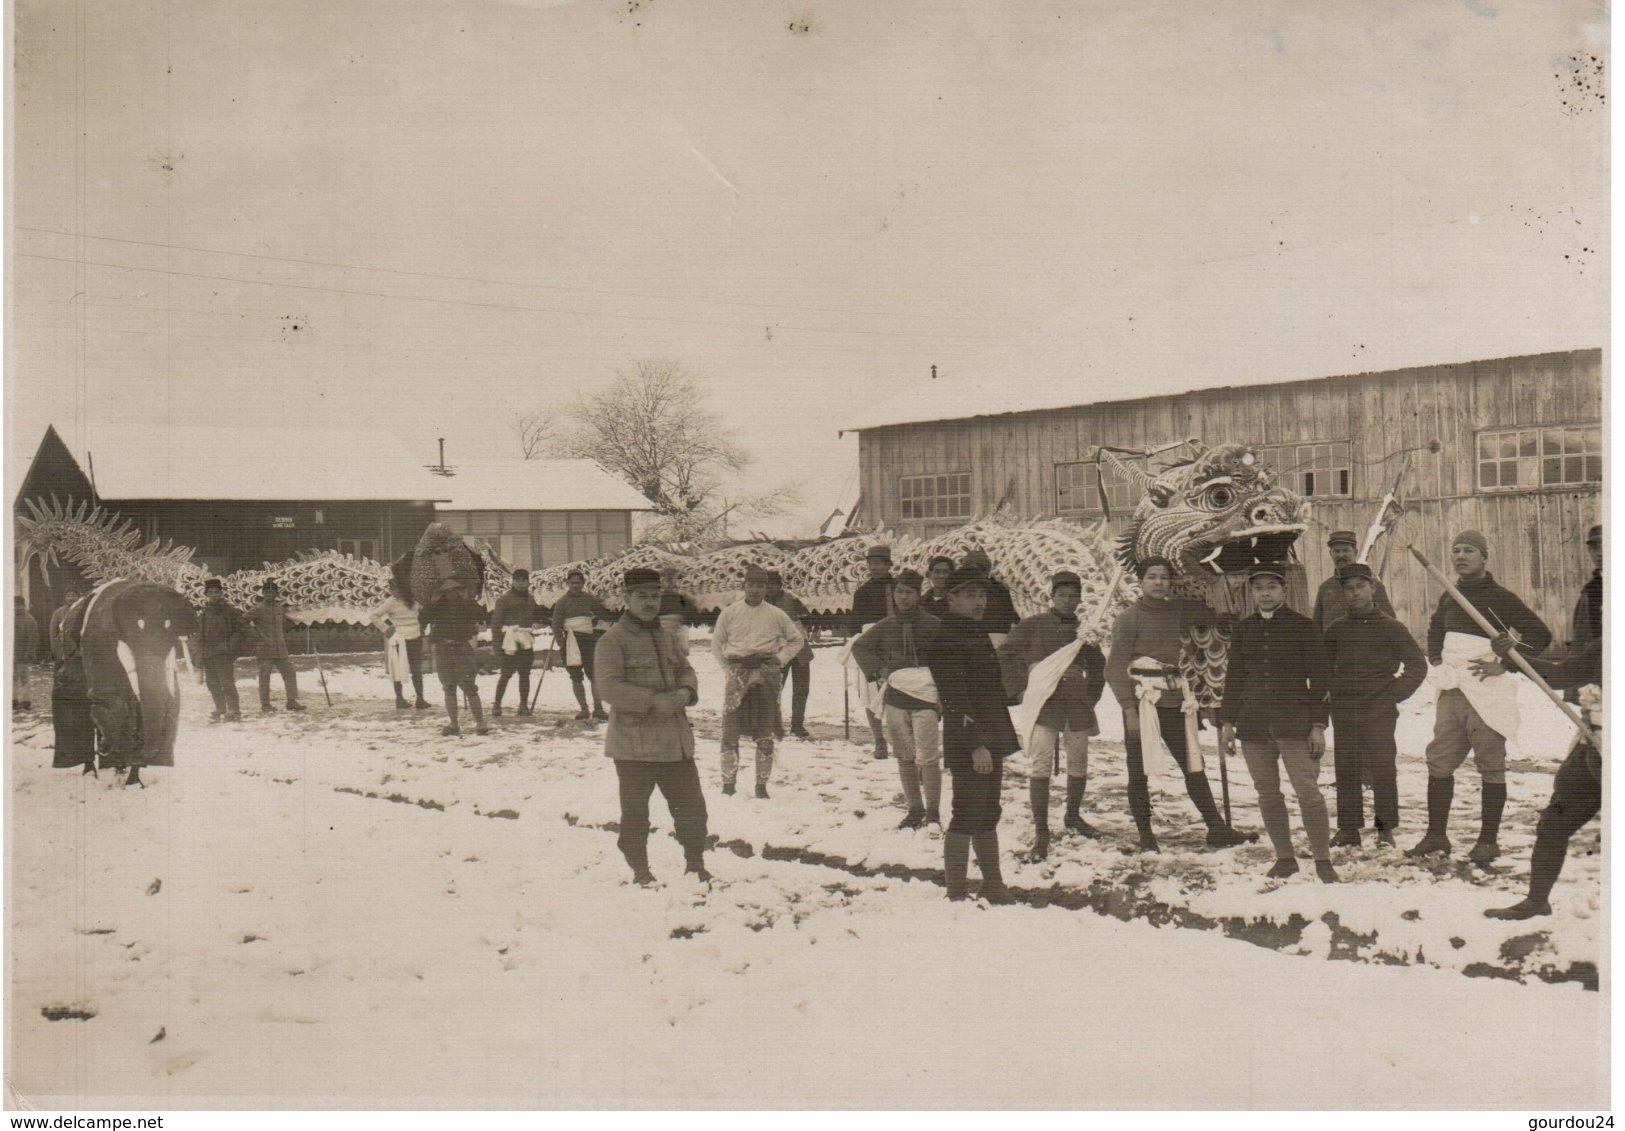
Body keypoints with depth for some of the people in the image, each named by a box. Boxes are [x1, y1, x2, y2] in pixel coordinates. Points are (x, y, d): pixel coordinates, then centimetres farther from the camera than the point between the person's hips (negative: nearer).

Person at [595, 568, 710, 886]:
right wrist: (653, 701, -24)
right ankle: (640, 870, 19)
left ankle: (695, 862, 24)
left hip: (675, 738, 6)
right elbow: (609, 685, -19)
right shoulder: (613, 640, -10)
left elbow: (685, 670, 17)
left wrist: (685, 692, -6)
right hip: (633, 742, -6)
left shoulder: (664, 637, 14)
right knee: (635, 809, 4)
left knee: (690, 801, 9)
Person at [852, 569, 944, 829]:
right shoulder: (886, 626, 9)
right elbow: (859, 647, 19)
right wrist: (878, 671, 7)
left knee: (928, 758, -9)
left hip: (925, 697, -3)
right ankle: (914, 809, 17)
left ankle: (933, 812, 0)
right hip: (895, 698, 4)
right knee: (905, 758, 8)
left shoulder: (932, 625, 0)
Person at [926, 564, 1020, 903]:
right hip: (968, 744, -10)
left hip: (991, 740, 10)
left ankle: (994, 887, 25)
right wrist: (976, 744, -24)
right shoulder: (946, 640, -14)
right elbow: (955, 699, -20)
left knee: (988, 815, 16)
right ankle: (957, 894, -1)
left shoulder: (979, 634, 17)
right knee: (967, 816, -7)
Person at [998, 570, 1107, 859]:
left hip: (1077, 705, 4)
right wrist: (1020, 690, -6)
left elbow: (1097, 663, 23)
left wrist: (1092, 694, 12)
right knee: (1039, 765, -12)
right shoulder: (1032, 626, -2)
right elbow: (1004, 656, -1)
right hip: (1042, 703, -4)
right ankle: (1040, 833, -10)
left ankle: (1073, 817, 36)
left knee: (1078, 764, 14)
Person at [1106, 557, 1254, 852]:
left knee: (1194, 765, 6)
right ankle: (1145, 836, 11)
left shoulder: (1179, 612, 10)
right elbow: (1115, 668, -9)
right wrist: (1129, 709, -16)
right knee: (1139, 771, 0)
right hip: (1142, 700, -5)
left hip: (1174, 700, 5)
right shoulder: (1129, 618, -5)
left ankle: (1217, 830, 11)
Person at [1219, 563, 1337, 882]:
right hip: (1253, 723, 4)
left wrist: (1318, 725, -6)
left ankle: (1323, 860, 0)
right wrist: (1227, 721, 10)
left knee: (1308, 791, -8)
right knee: (1267, 794, 6)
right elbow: (1234, 677, 16)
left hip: (1294, 721, -4)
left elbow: (1318, 679, 0)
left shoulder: (1303, 626, 0)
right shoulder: (1243, 629, 11)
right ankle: (1284, 858, 16)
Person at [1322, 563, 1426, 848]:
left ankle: (1386, 829, 8)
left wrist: (1396, 692, -2)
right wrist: (1331, 689, 10)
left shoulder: (1390, 627, 0)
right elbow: (1323, 665, 24)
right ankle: (1348, 828, 10)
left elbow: (1418, 665, 5)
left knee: (1383, 770, -2)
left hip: (1380, 711, -3)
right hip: (1344, 713, 3)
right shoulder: (1336, 629, 9)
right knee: (1346, 771, 4)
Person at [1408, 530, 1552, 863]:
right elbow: (1435, 629, 34)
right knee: (1439, 762, 6)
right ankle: (1436, 836, 14)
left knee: (1490, 767, 0)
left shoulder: (1499, 598, -6)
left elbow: (1540, 635, -9)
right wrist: (1435, 662, 19)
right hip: (1450, 693, 7)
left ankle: (1488, 841, 6)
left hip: (1486, 694, -7)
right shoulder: (1449, 598, 13)